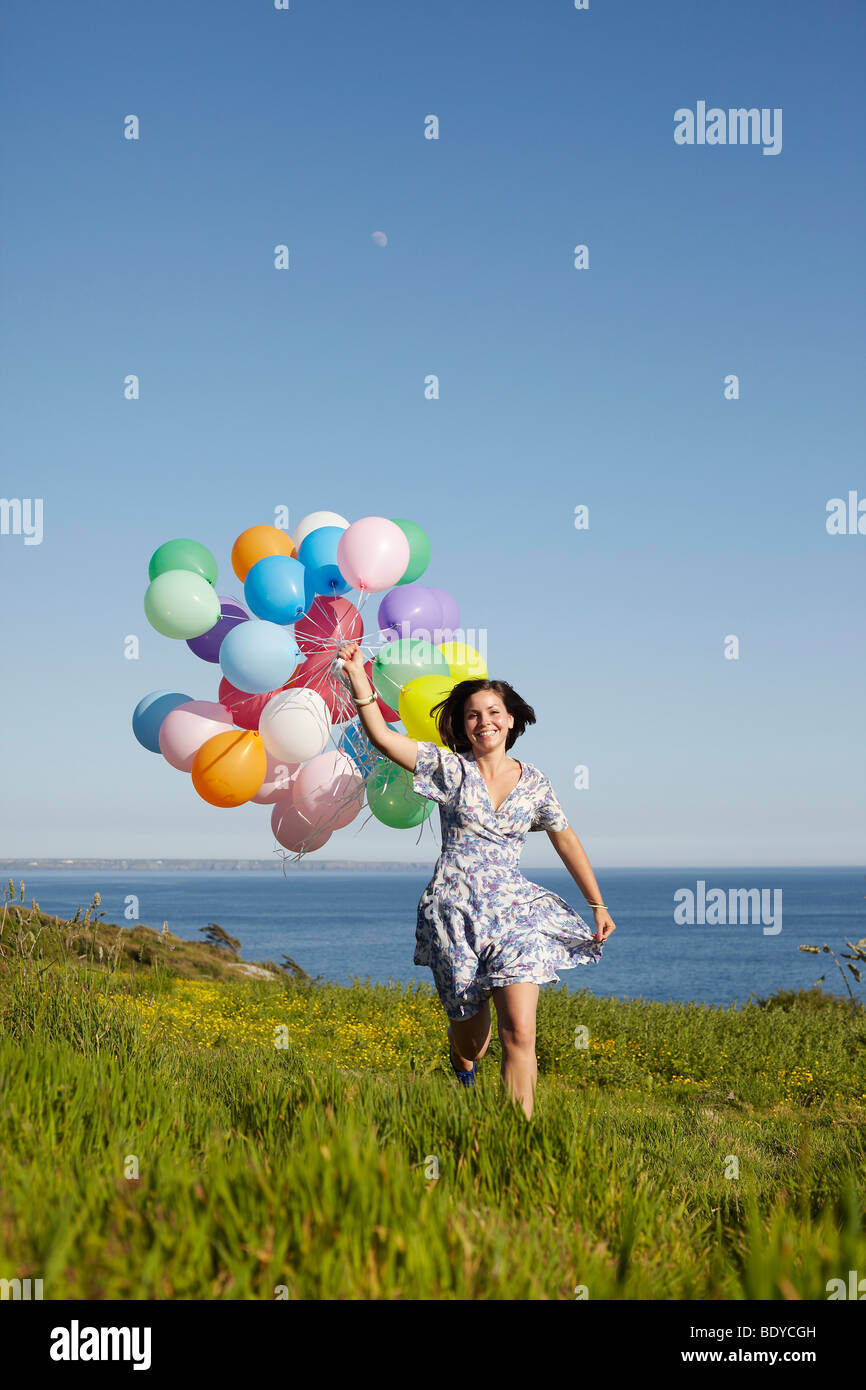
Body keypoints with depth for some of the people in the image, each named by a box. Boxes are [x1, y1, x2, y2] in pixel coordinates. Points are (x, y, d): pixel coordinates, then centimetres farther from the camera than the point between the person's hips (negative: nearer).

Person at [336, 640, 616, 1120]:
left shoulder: (534, 782, 8)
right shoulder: (449, 768, 1)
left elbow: (565, 839, 17)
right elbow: (382, 737, -9)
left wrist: (598, 903, 17)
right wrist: (359, 678, -20)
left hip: (514, 911, 1)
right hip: (456, 913, -1)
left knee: (519, 1032, -13)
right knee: (469, 1027, 9)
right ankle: (464, 1080, 46)